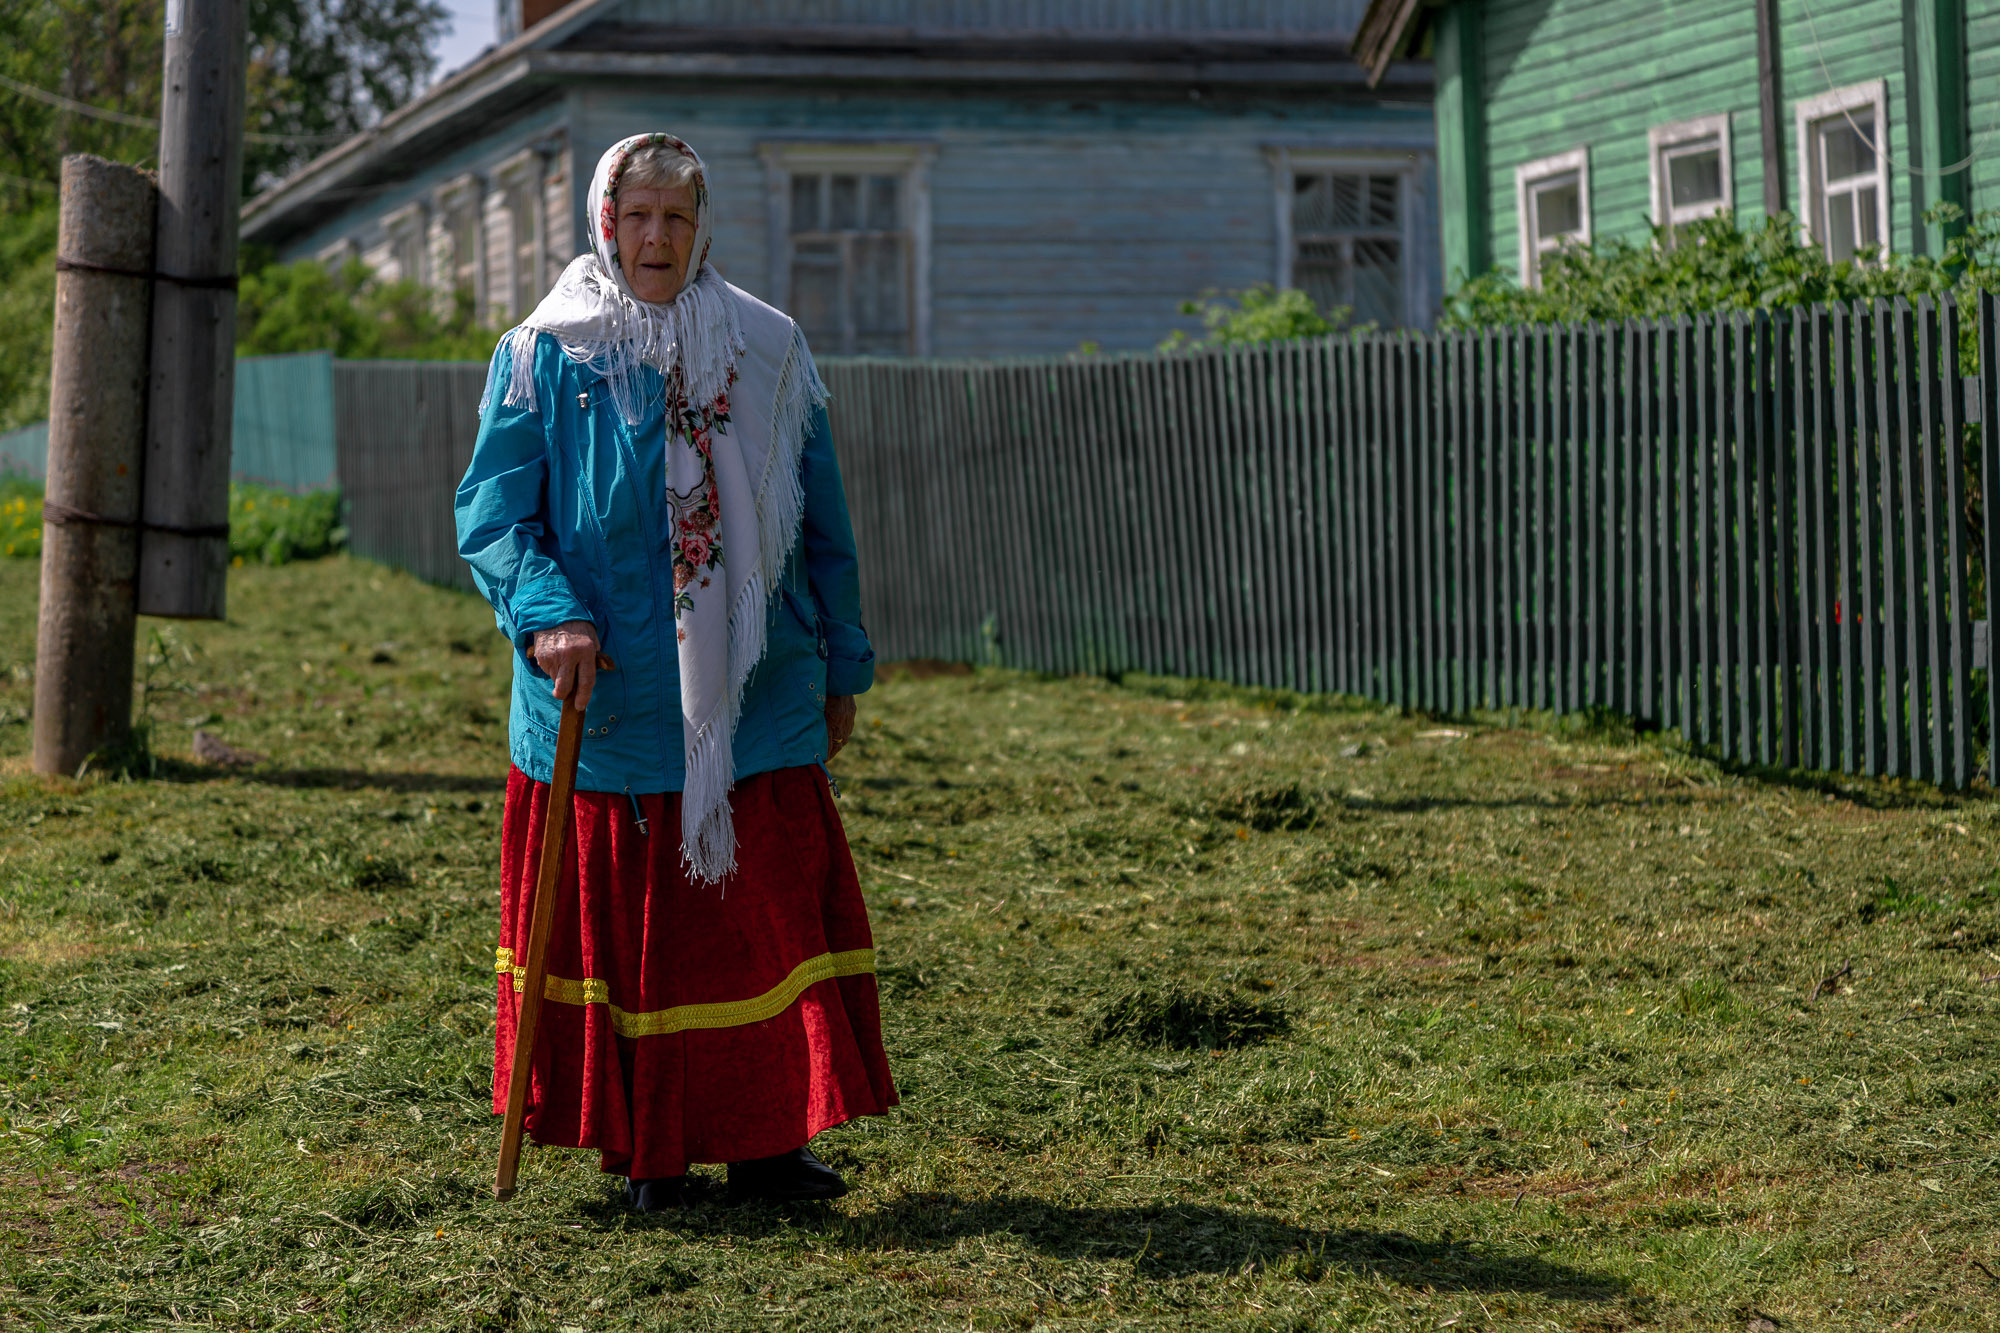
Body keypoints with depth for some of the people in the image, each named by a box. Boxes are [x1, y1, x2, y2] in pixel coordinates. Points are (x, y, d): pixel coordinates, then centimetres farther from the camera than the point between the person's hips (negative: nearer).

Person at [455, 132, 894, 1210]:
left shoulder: (767, 352, 8)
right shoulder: (544, 356, 1)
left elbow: (821, 525, 12)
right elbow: (490, 513, -3)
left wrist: (841, 666, 12)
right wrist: (546, 614, -19)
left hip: (753, 704, 2)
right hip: (603, 702, -2)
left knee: (770, 909, 0)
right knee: (622, 916, 4)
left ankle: (763, 1141, 9)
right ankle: (644, 1148, 15)